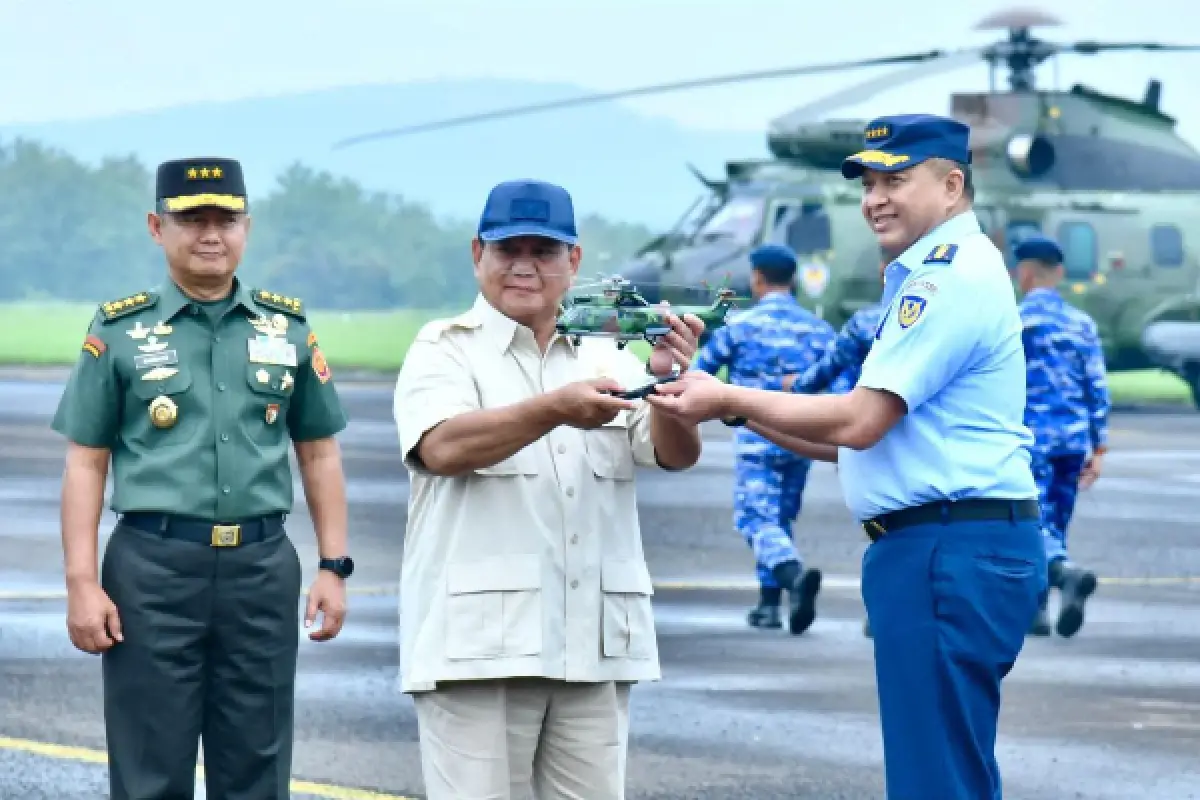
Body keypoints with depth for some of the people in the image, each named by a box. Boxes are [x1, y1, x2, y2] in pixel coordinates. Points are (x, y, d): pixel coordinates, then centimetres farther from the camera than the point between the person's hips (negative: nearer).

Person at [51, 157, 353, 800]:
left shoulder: (288, 329, 10)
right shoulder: (120, 333, 3)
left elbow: (319, 454, 14)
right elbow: (85, 463, 2)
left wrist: (333, 566, 6)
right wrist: (82, 583, -6)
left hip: (262, 568, 3)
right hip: (153, 567, -2)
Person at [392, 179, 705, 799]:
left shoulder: (609, 358, 15)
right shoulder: (445, 350, 3)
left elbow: (677, 453, 4)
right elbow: (443, 447, -16)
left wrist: (667, 378, -18)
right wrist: (554, 410, -30)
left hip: (595, 648, 4)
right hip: (479, 647, -4)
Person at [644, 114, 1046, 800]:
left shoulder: (952, 275, -13)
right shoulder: (930, 276, 22)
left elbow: (860, 422, -16)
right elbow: (863, 437, 21)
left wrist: (731, 400, -7)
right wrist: (742, 410, 13)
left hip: (953, 555, -11)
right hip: (929, 550, 11)